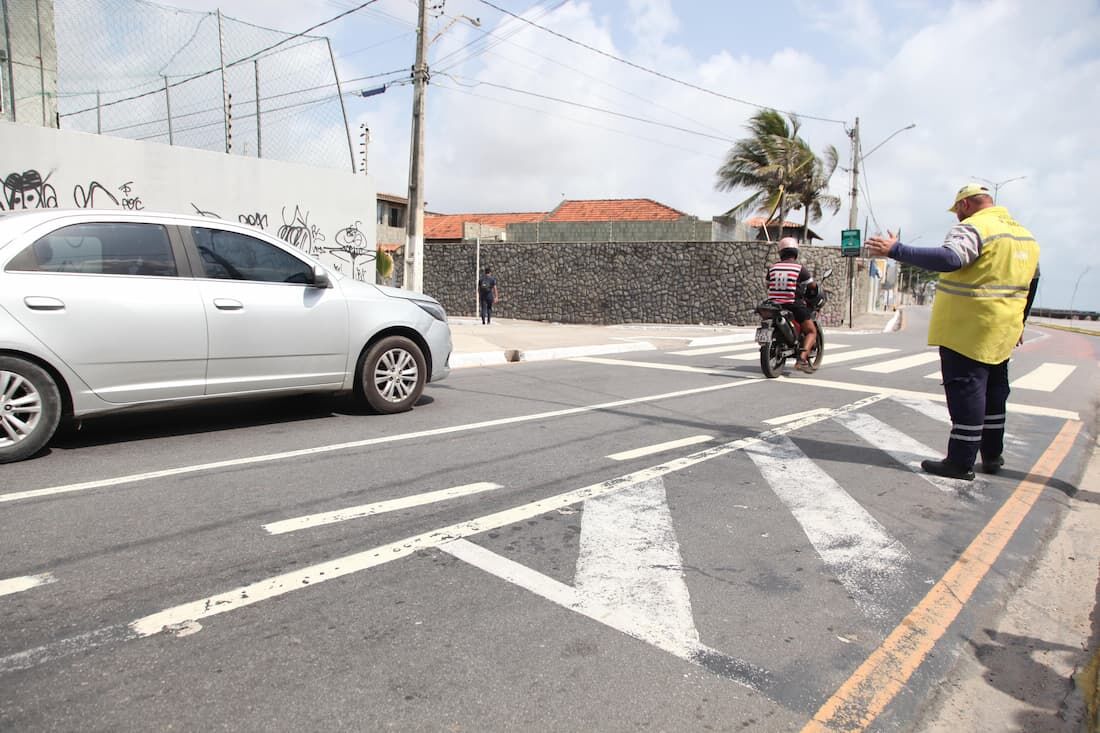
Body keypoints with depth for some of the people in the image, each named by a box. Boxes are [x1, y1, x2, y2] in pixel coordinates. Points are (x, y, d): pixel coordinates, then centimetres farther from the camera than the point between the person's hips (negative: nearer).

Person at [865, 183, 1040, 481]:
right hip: (1003, 332, 9)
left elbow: (949, 258, -32)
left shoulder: (974, 228, -13)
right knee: (993, 392, 17)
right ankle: (992, 455, 27)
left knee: (965, 391, -6)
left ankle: (961, 462, -3)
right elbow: (1032, 281, 24)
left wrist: (896, 250, -32)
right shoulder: (1024, 234, 17)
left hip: (967, 330, -9)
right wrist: (1019, 322, 32)